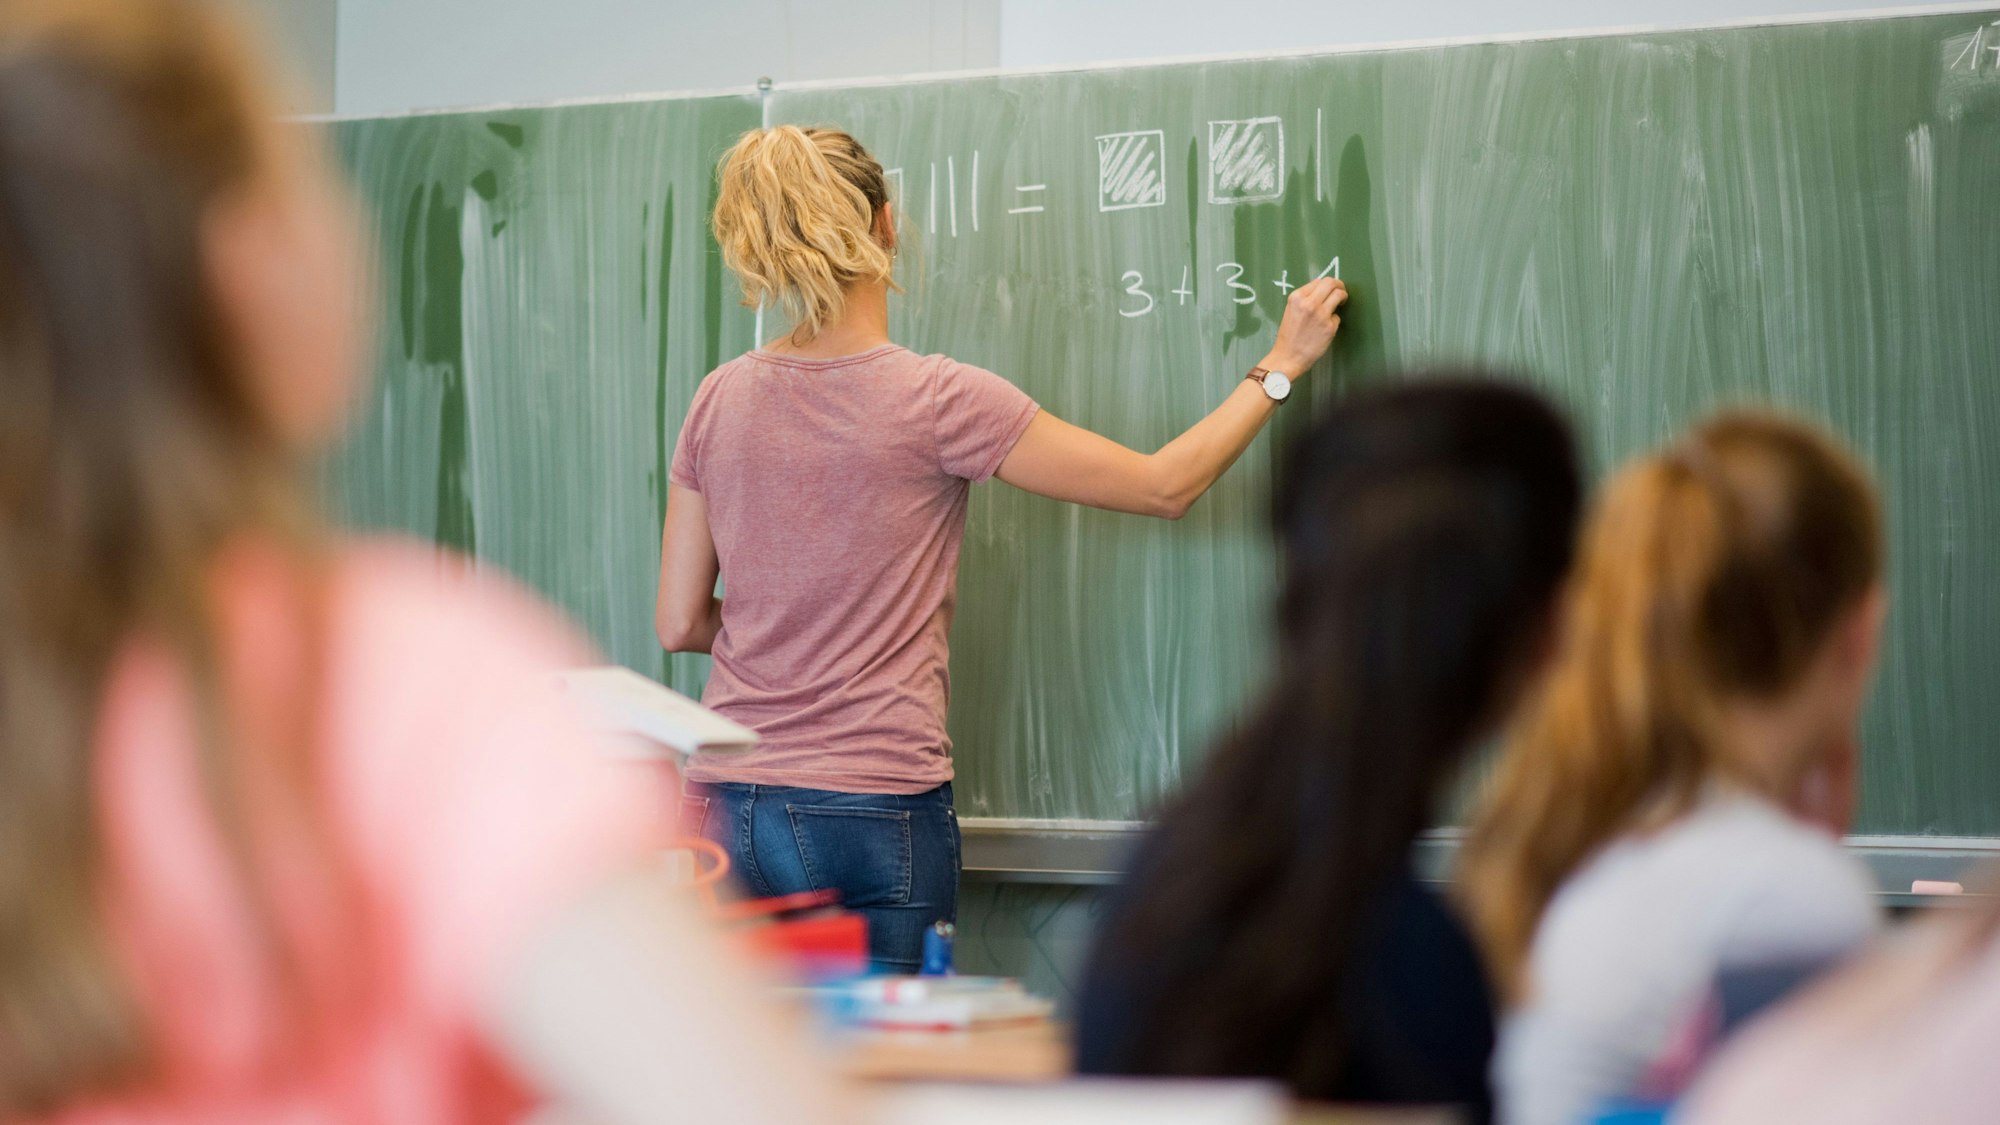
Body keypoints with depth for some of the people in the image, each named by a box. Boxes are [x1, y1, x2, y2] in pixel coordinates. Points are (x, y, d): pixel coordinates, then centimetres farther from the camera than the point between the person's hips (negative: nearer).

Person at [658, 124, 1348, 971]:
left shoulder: (719, 401, 3)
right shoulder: (937, 400, -9)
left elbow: (680, 624, 8)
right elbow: (1165, 487, -1)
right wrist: (1282, 364, 10)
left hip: (729, 807, 5)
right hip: (873, 816, -5)